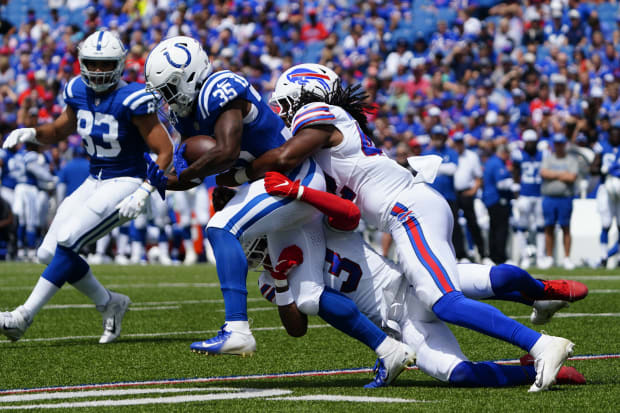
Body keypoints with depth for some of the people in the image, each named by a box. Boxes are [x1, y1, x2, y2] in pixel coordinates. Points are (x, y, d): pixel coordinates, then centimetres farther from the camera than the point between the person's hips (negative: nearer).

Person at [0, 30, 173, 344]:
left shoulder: (132, 101, -19)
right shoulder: (79, 92, 1)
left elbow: (164, 152, -17)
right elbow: (60, 130, 20)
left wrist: (142, 194, -26)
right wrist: (32, 134, -1)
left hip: (125, 183, -8)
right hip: (94, 182, 8)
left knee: (66, 243, -21)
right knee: (49, 253, 1)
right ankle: (109, 304, 18)